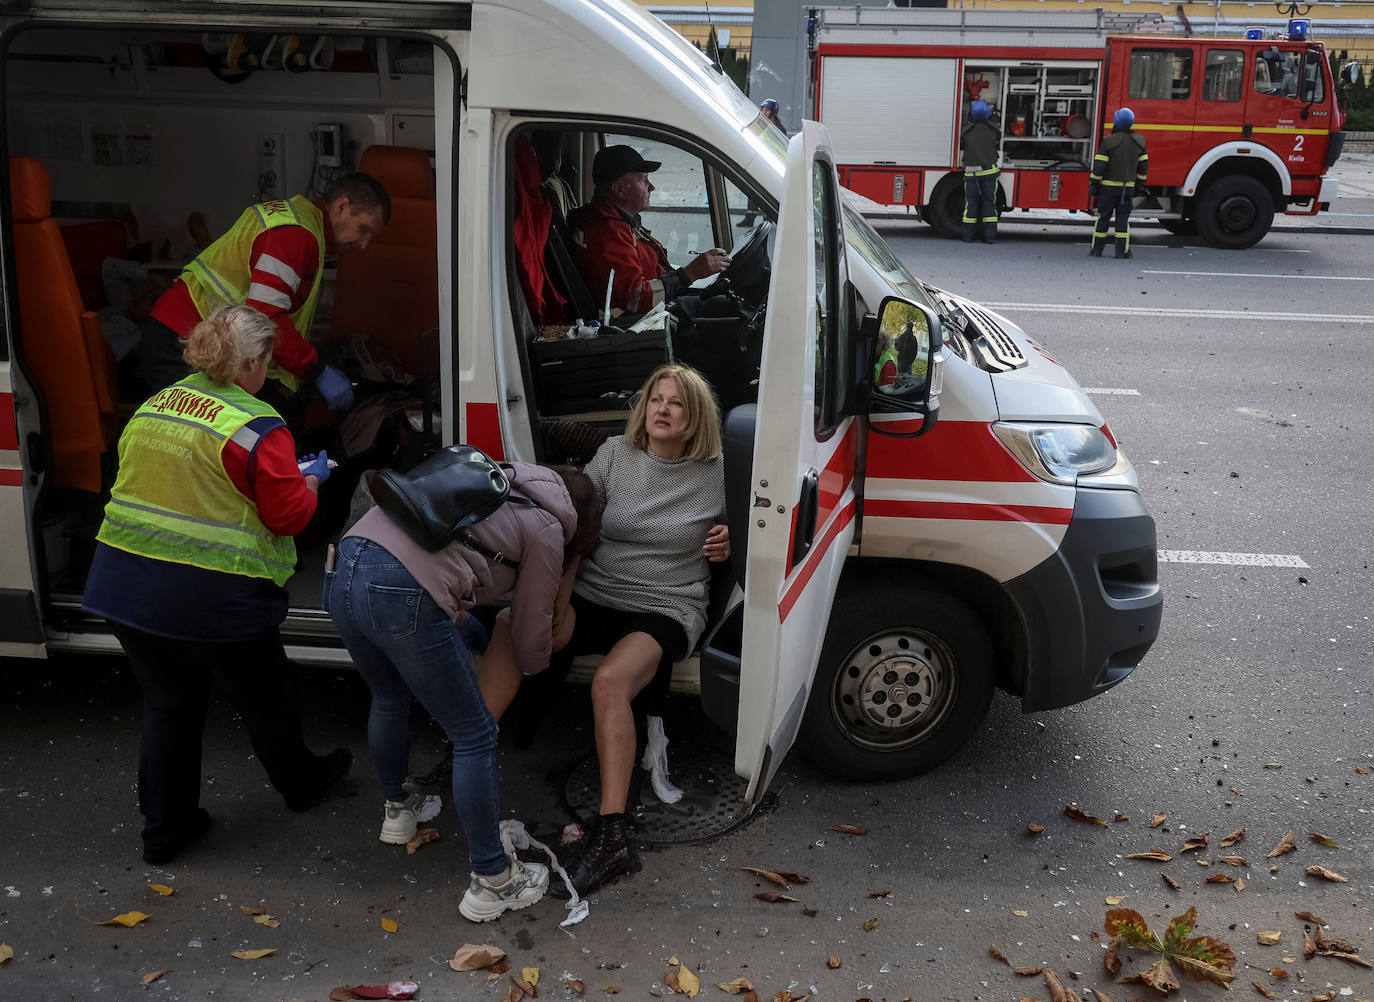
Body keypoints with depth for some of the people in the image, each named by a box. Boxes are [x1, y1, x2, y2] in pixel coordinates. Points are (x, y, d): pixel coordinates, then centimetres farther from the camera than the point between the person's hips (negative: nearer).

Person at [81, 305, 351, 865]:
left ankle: (165, 829, 29)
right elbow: (288, 515, -13)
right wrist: (312, 477, 7)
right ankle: (299, 784, 41)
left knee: (168, 703, 21)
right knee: (265, 698, 18)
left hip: (123, 584, 7)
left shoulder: (154, 405, 8)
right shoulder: (257, 428, -16)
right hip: (209, 600, -6)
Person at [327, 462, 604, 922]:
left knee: (389, 698, 33)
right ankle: (490, 881, 15)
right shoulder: (546, 528, 9)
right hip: (403, 593, -8)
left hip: (342, 571, 8)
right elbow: (531, 632, 17)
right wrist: (535, 664, 38)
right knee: (475, 737, 7)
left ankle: (397, 810, 54)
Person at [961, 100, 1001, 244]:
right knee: (989, 202, 6)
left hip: (971, 172, 0)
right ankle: (990, 236, 2)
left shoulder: (966, 131, -4)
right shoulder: (993, 129, 0)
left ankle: (968, 235, 8)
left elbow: (960, 148, 8)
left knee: (971, 203, 8)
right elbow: (1000, 143, 18)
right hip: (990, 171, 1)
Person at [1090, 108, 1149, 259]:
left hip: (1108, 187, -3)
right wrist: (1139, 184, 18)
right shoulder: (1138, 141, 3)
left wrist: (1093, 185, -5)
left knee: (1103, 217, 6)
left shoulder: (1108, 141, -12)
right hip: (1128, 188, 3)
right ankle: (1122, 250, 0)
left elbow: (1099, 166, -13)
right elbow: (1143, 165, 8)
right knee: (1123, 218, 6)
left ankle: (1097, 248, 13)